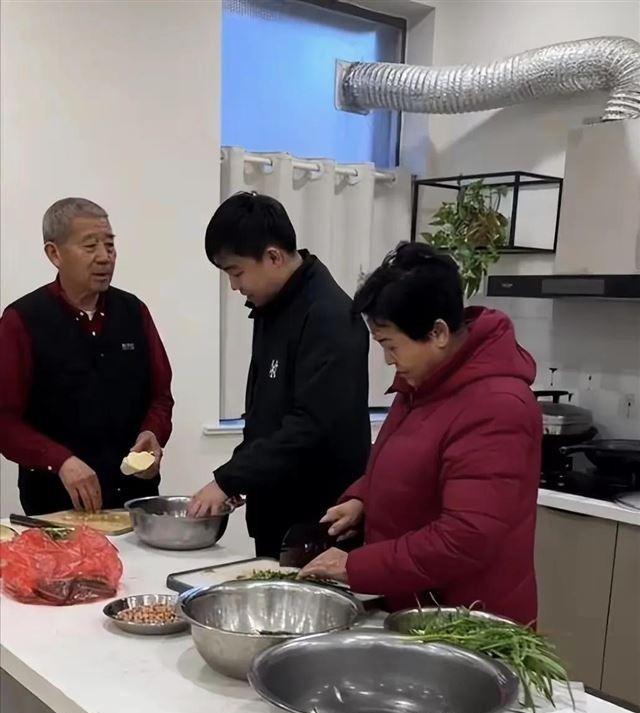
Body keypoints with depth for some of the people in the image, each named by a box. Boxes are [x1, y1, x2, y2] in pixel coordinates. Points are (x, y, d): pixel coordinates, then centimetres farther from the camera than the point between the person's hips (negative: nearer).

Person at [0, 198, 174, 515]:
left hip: (136, 491, 4)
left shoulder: (133, 311, 4)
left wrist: (153, 434, -9)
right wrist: (61, 462, -22)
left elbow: (160, 394, 10)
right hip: (56, 500, -4)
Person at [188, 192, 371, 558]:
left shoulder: (330, 317, -19)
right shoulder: (271, 307, 9)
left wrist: (229, 480, -21)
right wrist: (238, 474, 5)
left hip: (321, 518, -8)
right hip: (278, 511, 9)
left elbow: (313, 427, -26)